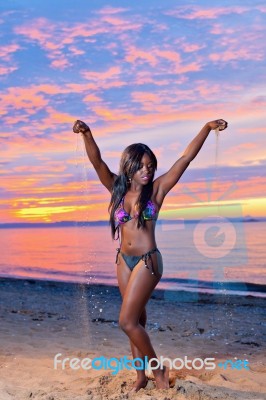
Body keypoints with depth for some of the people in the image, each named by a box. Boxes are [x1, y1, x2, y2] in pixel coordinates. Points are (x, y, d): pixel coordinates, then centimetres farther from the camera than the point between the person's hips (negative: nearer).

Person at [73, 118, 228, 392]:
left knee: (127, 321, -6)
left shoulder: (157, 189, -6)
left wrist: (207, 128, -15)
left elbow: (186, 157, -9)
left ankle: (158, 368, 15)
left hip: (147, 261, -5)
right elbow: (97, 162, -10)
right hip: (124, 260, 5)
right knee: (136, 320, 14)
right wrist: (87, 135, -26)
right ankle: (141, 376, 28)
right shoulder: (118, 189, 2)